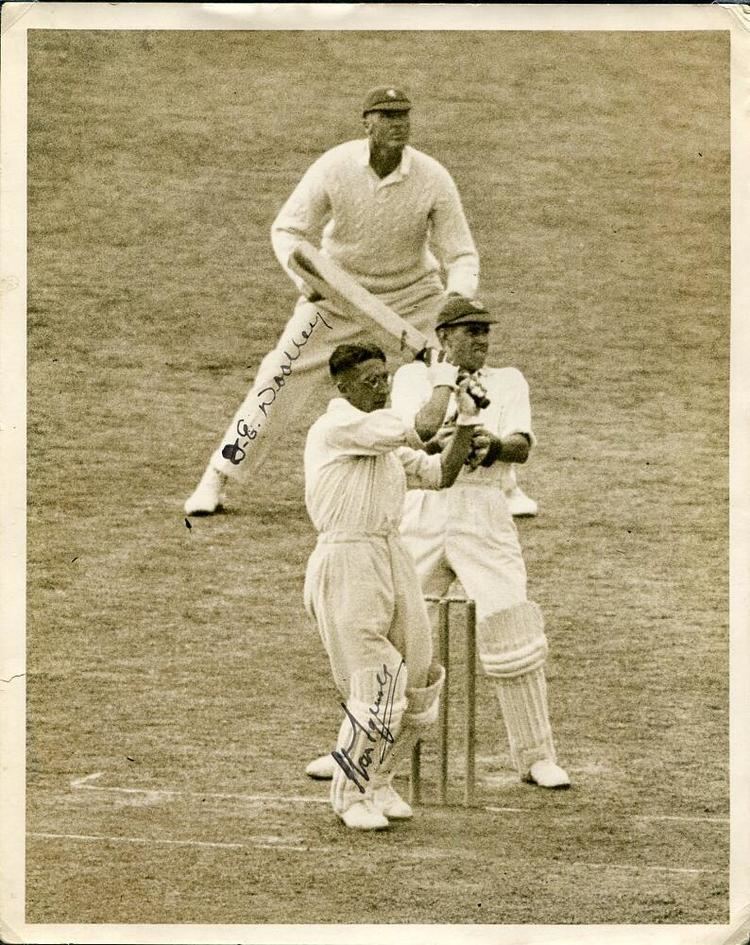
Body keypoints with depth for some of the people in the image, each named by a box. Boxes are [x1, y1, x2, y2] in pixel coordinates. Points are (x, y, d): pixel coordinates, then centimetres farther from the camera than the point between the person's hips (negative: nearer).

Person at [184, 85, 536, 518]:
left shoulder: (433, 178, -22)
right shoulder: (336, 167, -22)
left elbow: (461, 254, -14)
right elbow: (287, 230, -14)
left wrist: (457, 299, -35)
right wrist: (308, 279, -32)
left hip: (413, 296, 1)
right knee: (280, 379, -7)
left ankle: (506, 486, 12)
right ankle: (215, 482, 6)